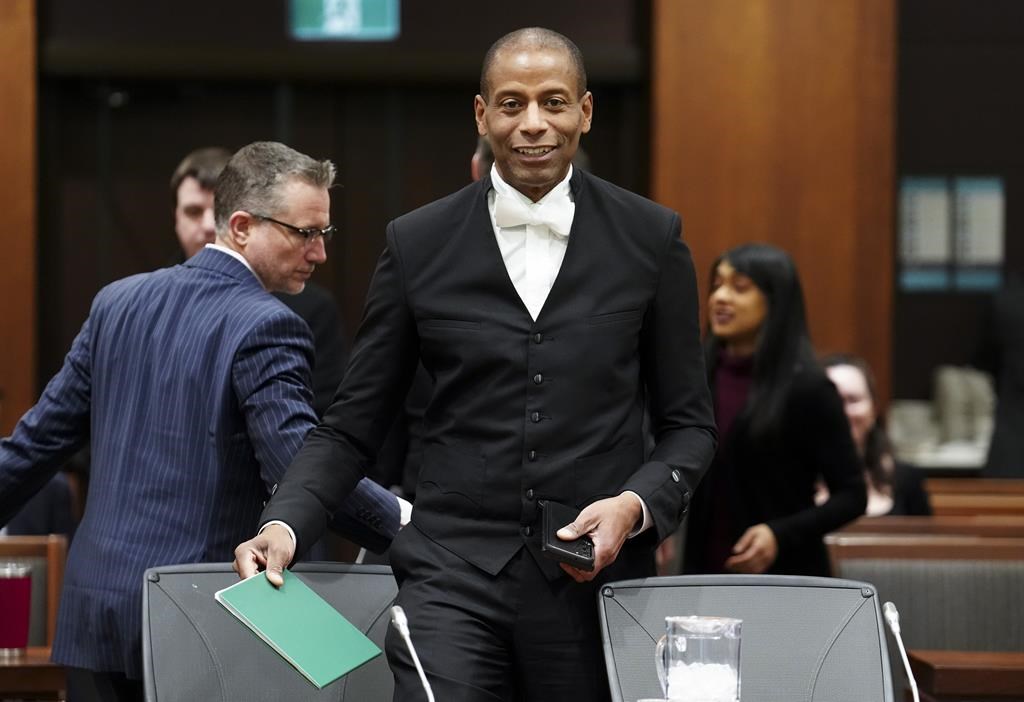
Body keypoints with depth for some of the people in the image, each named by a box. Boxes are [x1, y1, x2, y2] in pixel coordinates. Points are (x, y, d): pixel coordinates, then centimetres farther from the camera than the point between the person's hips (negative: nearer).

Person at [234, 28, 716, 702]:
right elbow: (352, 426, 8)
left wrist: (635, 506, -11)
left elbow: (689, 423, 8)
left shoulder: (650, 238, 4)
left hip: (596, 576, 1)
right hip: (454, 575, -1)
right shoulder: (419, 243, 4)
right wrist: (284, 523, -9)